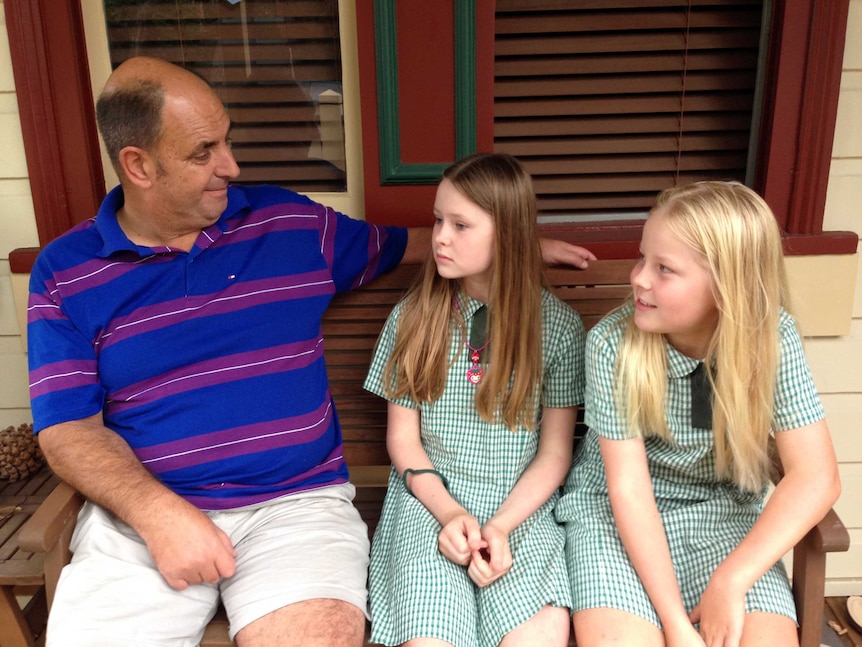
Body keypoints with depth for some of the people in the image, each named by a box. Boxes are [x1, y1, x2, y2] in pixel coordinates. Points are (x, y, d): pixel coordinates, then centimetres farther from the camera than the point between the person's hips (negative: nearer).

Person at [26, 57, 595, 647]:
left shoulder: (290, 221, 9)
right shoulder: (65, 272, 4)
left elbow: (395, 245, 23)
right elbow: (68, 427, 0)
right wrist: (159, 513, -16)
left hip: (297, 500, 0)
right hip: (140, 509, 1)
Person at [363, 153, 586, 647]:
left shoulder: (559, 325, -2)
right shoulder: (413, 316, 1)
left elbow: (555, 453, 1)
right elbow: (403, 438, 4)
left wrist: (501, 525, -12)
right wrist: (450, 513, -10)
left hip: (521, 507, 0)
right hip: (431, 499, 1)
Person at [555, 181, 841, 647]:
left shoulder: (772, 337, -14)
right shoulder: (612, 343, -19)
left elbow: (816, 477, -16)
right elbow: (629, 488, -18)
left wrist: (731, 580, -24)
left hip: (723, 512, 2)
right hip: (616, 511, -1)